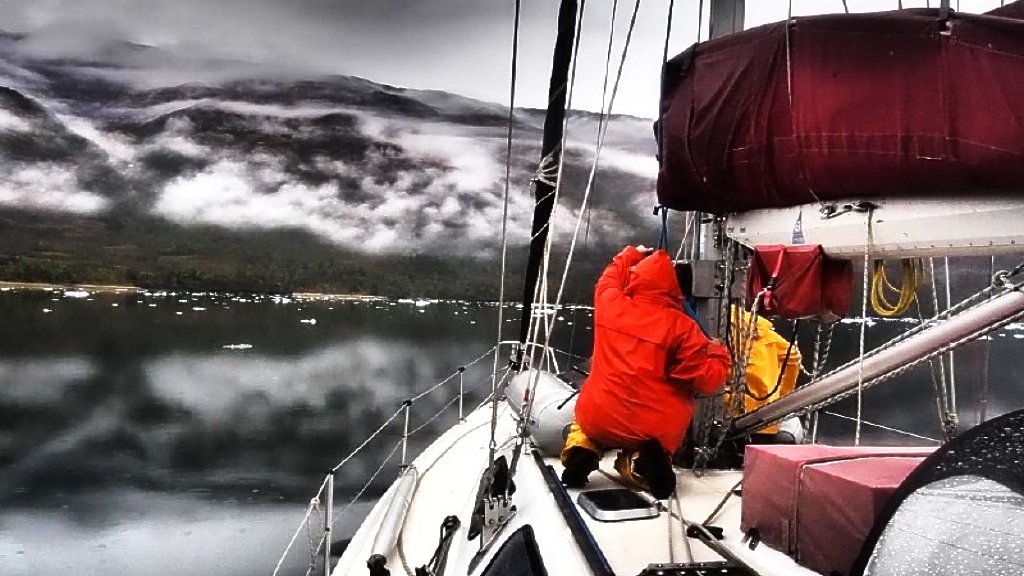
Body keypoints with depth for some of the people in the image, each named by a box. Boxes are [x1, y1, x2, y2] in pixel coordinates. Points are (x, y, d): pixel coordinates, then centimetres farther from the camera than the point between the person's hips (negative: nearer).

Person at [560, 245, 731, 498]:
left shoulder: (609, 304, -2)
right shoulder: (680, 325, -11)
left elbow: (610, 278, 23)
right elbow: (708, 379, -9)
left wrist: (631, 255, 39)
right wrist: (719, 354, 10)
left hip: (599, 418, 4)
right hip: (655, 429, -4)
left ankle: (582, 450, 5)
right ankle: (638, 463, 0)